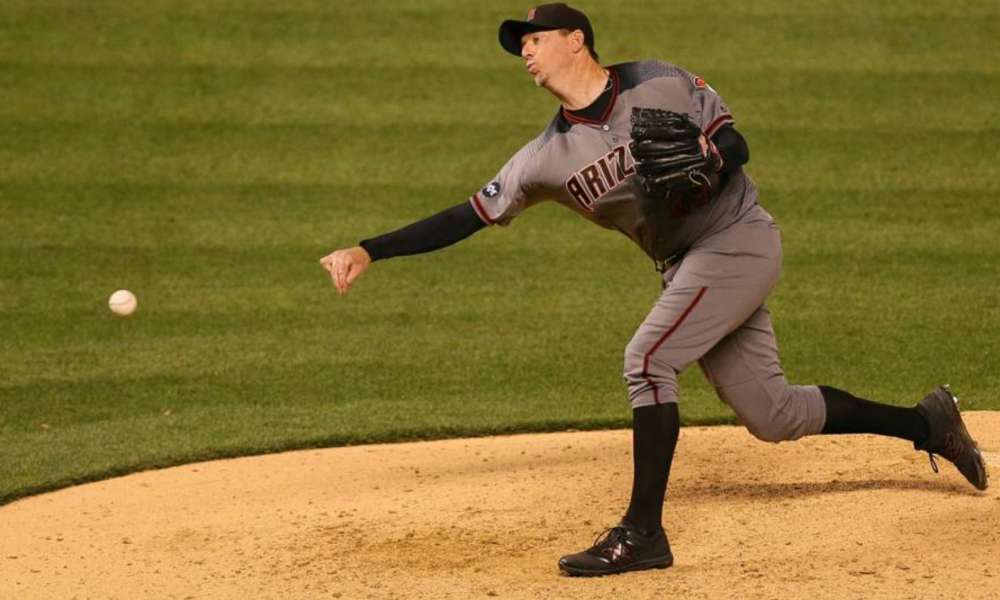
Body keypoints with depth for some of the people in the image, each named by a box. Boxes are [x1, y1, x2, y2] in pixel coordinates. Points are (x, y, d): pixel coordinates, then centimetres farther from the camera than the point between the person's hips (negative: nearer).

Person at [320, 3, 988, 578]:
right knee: (774, 415, 8)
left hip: (739, 238, -6)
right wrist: (369, 251, -9)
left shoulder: (660, 84, -10)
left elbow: (736, 144, -4)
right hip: (685, 265, 6)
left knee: (647, 359, -21)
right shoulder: (548, 156, 1)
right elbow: (468, 217, -2)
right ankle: (927, 421, 26)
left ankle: (643, 534, -17)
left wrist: (705, 164, -27)